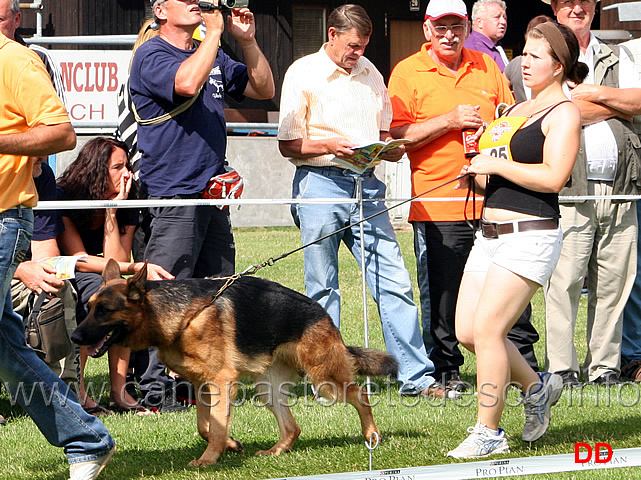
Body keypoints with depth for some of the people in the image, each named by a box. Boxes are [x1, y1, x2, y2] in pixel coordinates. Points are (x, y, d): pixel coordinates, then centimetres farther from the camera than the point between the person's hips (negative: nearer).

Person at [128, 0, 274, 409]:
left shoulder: (214, 57, 18)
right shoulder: (152, 56, -6)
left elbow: (264, 89, 18)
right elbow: (187, 83, -26)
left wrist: (248, 41, 5)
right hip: (173, 192, -8)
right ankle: (155, 387, -9)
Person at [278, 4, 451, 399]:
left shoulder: (370, 73, 15)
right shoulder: (303, 74, 0)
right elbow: (288, 145, -2)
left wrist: (391, 146, 1)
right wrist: (330, 146, -17)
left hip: (366, 185, 4)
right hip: (320, 184, -4)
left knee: (394, 281, -3)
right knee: (323, 289, 2)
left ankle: (417, 376, -1)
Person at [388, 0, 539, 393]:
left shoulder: (486, 67, 14)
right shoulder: (408, 73, 1)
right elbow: (395, 136, -8)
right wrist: (449, 120, -14)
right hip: (439, 203, -3)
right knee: (442, 293, -1)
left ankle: (524, 366, 13)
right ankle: (445, 369, 12)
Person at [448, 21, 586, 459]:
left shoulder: (563, 112, -6)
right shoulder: (516, 110, 20)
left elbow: (553, 177, -19)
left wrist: (494, 164, -13)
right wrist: (476, 174, 4)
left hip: (531, 236, -9)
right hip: (491, 234, 9)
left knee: (487, 329, -13)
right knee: (467, 332, 4)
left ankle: (488, 432, -4)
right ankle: (536, 386, 25)